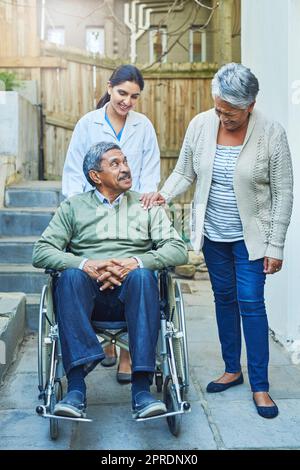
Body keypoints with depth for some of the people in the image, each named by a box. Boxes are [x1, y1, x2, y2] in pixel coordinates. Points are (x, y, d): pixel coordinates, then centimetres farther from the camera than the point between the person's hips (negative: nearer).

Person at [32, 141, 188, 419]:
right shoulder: (73, 207, 16)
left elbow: (178, 250, 6)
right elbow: (41, 252, 4)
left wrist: (136, 262, -13)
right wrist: (84, 264, -14)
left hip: (130, 293, 0)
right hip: (89, 294, 0)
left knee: (143, 275, -34)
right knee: (71, 275, -33)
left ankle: (142, 389, -37)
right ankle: (76, 389, -38)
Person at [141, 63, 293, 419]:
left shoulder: (271, 134, -15)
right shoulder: (200, 125, -6)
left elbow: (283, 194, -10)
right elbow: (184, 172, 4)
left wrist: (275, 247, -11)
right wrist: (164, 194, -16)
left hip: (250, 235, -3)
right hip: (212, 231, 4)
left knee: (250, 302, -4)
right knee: (224, 297, 14)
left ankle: (260, 385, 10)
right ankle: (232, 369, 31)